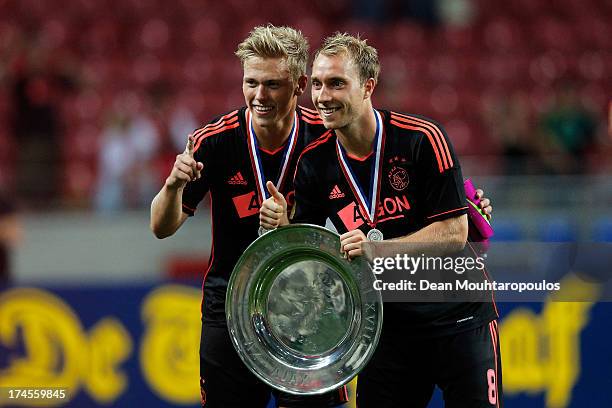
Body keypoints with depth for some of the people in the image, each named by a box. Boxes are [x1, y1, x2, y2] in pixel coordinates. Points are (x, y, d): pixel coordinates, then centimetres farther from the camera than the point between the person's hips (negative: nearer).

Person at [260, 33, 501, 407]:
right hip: (388, 325, 3)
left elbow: (454, 233, -16)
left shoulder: (423, 139, -15)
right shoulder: (314, 162, -2)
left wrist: (377, 246, -25)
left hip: (457, 316, -3)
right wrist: (283, 226, -15)